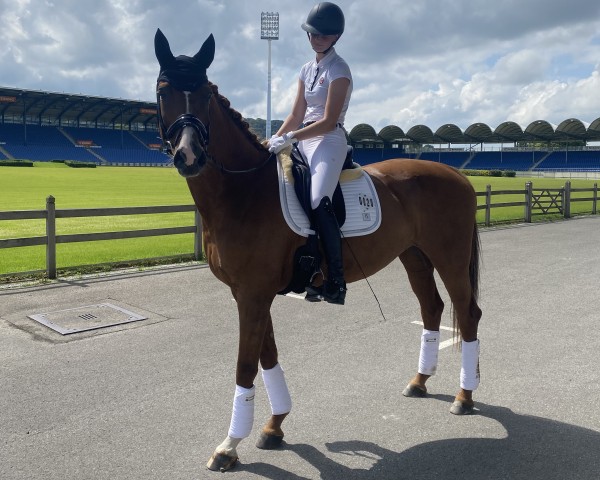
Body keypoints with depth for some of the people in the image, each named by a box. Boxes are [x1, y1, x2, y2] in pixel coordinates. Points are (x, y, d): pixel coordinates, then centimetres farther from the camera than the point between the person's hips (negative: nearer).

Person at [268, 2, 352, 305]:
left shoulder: (338, 70, -6)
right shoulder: (307, 70, 17)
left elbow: (328, 122, -14)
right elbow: (296, 116, 15)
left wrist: (290, 138, -18)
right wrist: (276, 140, 2)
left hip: (328, 142, -8)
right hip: (305, 142, 9)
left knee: (319, 202, -28)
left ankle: (336, 283, -25)